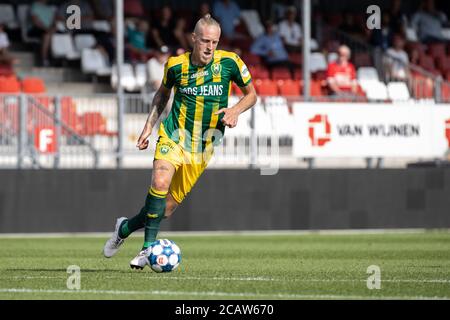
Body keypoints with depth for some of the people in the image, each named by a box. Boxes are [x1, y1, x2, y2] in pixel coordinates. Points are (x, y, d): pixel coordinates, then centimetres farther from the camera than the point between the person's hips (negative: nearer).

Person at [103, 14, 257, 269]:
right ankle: (149, 247, -18)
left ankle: (125, 228, 29)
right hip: (173, 136, -1)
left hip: (202, 147, 1)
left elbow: (251, 94, 6)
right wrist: (149, 126, 9)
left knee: (168, 208, 3)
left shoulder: (229, 62, -8)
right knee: (160, 182, -29)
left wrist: (236, 110, -13)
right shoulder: (176, 64, -5)